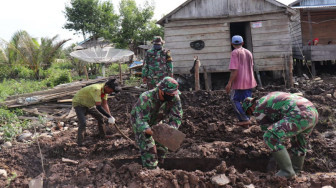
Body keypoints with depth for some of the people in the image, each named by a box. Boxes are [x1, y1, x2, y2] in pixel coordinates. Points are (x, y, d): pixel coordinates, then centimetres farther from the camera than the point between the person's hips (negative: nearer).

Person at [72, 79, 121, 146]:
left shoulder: (104, 90, -10)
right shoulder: (97, 89, -38)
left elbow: (105, 104, -5)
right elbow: (98, 107, -42)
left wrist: (110, 117, -14)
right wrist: (110, 117, -36)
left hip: (88, 104, 9)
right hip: (79, 104, -9)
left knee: (100, 117, 13)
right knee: (83, 123, -22)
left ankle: (103, 136, 29)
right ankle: (80, 144, -13)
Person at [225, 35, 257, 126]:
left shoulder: (235, 53, -11)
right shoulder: (248, 52, 12)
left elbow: (234, 70, -19)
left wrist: (229, 83, -18)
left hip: (239, 82, -7)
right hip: (249, 81, 7)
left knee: (234, 100, 2)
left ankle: (245, 119, -5)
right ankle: (245, 120, 14)